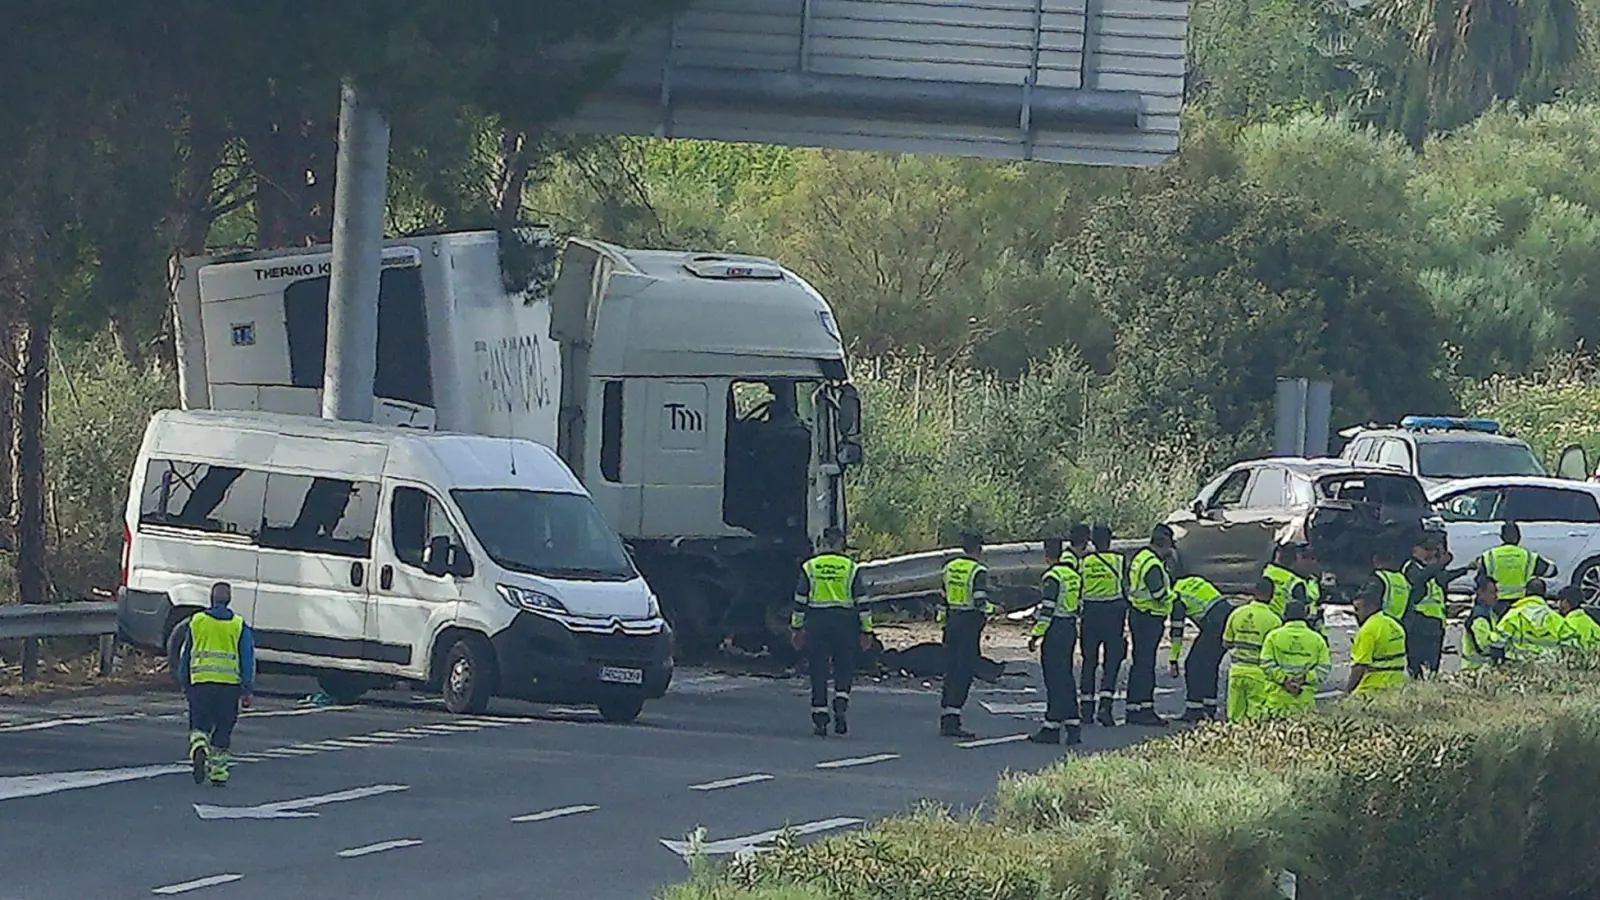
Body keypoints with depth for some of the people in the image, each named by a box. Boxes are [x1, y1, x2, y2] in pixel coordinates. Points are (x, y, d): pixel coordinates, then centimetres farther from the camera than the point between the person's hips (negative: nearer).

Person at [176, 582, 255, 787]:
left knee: (199, 725, 5)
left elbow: (185, 655, 10)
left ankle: (199, 748, -26)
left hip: (200, 681, 0)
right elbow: (248, 659, 2)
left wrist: (184, 683, 21)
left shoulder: (197, 621, 5)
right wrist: (246, 691, 7)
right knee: (223, 730, 10)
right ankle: (218, 772, 13)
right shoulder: (239, 626, 2)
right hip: (229, 685, 0)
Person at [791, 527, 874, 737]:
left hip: (816, 623, 0)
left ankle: (820, 720, 5)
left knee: (818, 672, 5)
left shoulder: (809, 567, 2)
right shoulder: (851, 568, 1)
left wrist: (796, 628, 10)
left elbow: (799, 601, 3)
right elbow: (861, 602, 1)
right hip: (844, 623, 0)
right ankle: (841, 703, -12)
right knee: (844, 668, 12)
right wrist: (866, 631, 6)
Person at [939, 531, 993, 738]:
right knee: (963, 674, -5)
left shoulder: (949, 568, 10)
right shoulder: (978, 570, -12)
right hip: (969, 623, -7)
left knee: (951, 672, 13)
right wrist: (992, 609, 1)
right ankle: (953, 721, -9)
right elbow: (980, 602, -20)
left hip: (952, 621, 7)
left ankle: (945, 718, 14)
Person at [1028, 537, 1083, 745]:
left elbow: (1047, 609, -18)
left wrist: (1036, 635, -13)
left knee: (1054, 679, -5)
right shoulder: (1074, 575, 12)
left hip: (1054, 632, -8)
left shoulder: (1052, 577, -15)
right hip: (1071, 629, 8)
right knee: (1066, 677, 13)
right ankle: (1073, 723, 11)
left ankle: (1052, 727, -3)